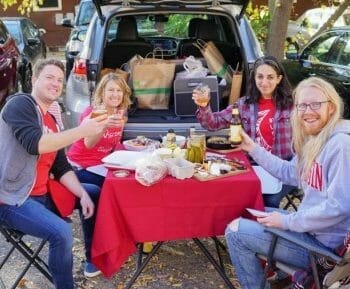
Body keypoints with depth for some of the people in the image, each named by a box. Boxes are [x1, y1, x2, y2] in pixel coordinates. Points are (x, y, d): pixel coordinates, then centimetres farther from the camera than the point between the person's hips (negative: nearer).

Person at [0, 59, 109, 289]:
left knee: (94, 193, 15)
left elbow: (61, 168, 11)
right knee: (61, 232, -29)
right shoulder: (20, 104, -11)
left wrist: (82, 194, -3)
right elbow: (34, 144, -28)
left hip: (41, 194, 9)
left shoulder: (52, 122, 14)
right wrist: (81, 131, -30)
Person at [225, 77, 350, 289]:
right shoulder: (314, 139, 6)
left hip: (324, 244, -10)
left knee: (235, 231, -5)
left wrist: (287, 221, -20)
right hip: (310, 228, 10)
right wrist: (253, 148, 10)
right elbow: (291, 173, 17)